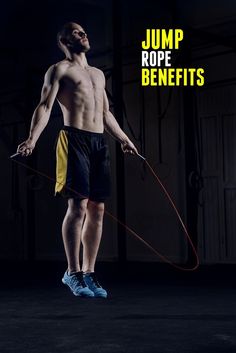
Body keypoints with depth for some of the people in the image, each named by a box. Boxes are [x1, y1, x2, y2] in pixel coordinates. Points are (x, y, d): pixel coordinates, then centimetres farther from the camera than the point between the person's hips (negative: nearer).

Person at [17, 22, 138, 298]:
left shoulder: (98, 74, 26)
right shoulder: (59, 70, 5)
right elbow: (45, 106, -7)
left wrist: (124, 139, 33)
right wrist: (32, 139, -22)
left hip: (99, 143, 7)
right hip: (74, 140, -6)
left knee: (97, 209, 3)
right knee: (78, 205, -12)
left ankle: (88, 273, 11)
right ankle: (73, 273, -3)